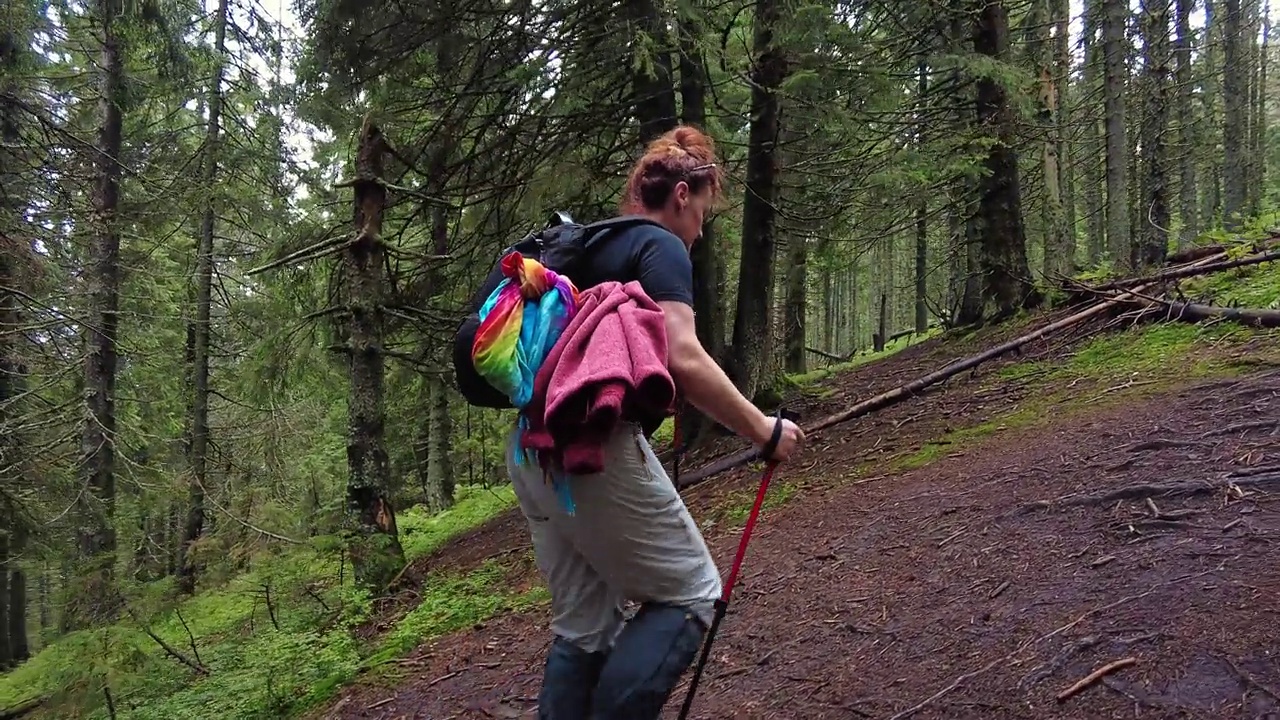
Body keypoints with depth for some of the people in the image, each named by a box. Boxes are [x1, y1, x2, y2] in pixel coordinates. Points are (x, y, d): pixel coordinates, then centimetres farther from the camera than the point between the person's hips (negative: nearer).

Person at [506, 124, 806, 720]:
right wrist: (763, 431, -8)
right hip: (594, 448, -9)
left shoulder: (586, 248, 23)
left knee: (582, 627, 15)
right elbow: (683, 361, -16)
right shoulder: (660, 247, -3)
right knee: (689, 594, 5)